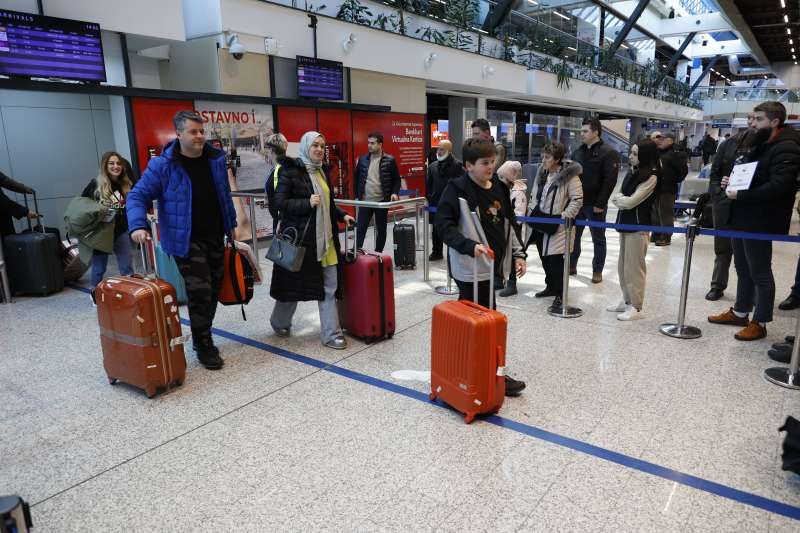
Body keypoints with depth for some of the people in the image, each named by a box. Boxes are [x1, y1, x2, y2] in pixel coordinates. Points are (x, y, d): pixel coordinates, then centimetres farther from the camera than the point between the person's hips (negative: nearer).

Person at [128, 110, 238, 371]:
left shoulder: (216, 159, 4)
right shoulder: (162, 165, -11)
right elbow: (137, 195, -10)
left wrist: (231, 225, 16)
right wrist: (138, 225, -27)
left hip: (215, 238, 6)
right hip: (186, 241, -5)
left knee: (213, 292, 13)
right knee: (200, 294, -8)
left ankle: (202, 338, 31)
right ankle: (204, 348, 8)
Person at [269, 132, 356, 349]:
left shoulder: (322, 171, 13)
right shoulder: (291, 170, -8)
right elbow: (279, 201, -13)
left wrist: (342, 216, 8)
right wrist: (307, 203, -23)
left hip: (325, 237, 6)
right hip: (299, 237, -6)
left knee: (329, 286, 3)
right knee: (295, 283, 9)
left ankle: (330, 333, 11)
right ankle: (279, 322, 34)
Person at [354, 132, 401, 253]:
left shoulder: (389, 160, -3)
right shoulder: (363, 159, 5)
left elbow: (396, 179, 2)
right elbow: (357, 178, 13)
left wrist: (395, 193, -13)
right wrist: (357, 195, 7)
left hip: (382, 201, -2)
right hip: (365, 201, 2)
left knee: (381, 230, 8)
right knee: (360, 229, -1)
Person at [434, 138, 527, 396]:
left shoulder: (499, 188, 11)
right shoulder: (457, 190, -12)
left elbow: (508, 225, 19)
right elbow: (443, 225, -16)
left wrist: (517, 253, 13)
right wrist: (470, 246, -26)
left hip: (492, 265, 7)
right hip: (470, 268, -7)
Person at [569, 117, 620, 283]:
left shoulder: (609, 153, -10)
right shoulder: (578, 152, 10)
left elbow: (610, 181, -16)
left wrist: (600, 204, -20)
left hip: (595, 205, -6)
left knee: (598, 239, 6)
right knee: (574, 235, 12)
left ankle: (597, 271, 16)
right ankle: (571, 265, 25)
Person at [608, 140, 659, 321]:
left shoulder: (651, 177, -13)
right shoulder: (631, 172, 11)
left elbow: (631, 201, -17)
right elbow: (620, 198, 12)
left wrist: (618, 198, 0)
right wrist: (622, 199, -8)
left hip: (638, 226, -8)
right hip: (625, 223, 8)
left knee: (634, 267, -3)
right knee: (623, 266, 13)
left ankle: (636, 307, 6)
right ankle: (627, 301, 25)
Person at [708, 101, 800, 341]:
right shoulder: (761, 144, 16)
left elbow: (778, 186, -25)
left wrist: (741, 195, -22)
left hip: (760, 222, -9)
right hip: (742, 219, 9)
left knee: (760, 273, 1)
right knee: (743, 270, 18)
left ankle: (760, 323, 11)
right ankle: (740, 312, 30)